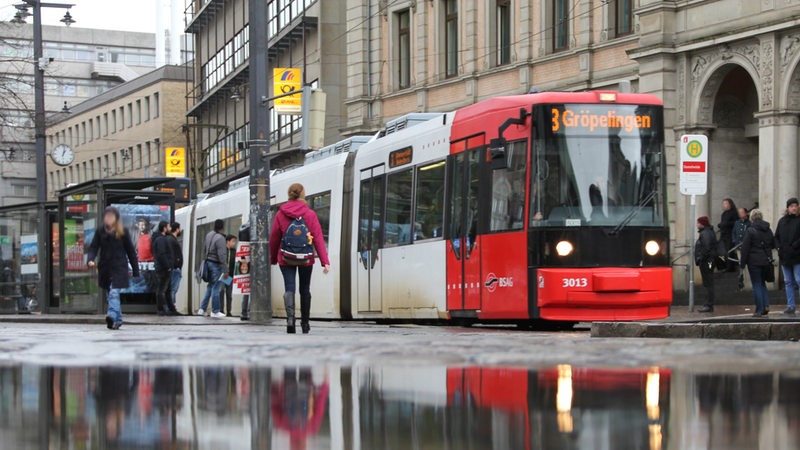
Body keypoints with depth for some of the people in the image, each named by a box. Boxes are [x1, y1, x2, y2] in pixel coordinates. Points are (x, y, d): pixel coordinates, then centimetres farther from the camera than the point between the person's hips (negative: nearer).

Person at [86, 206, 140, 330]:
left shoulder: (123, 232, -1)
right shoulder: (100, 232, 6)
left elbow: (130, 251, 3)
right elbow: (94, 247, 1)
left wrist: (136, 271, 3)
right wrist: (90, 259, -21)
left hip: (119, 267, -4)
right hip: (105, 268, 4)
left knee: (114, 293, -20)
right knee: (112, 295, 12)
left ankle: (112, 316, -32)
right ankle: (118, 319, 23)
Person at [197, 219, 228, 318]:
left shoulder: (209, 235, 6)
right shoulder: (220, 238, -19)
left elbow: (204, 248, 15)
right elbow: (221, 255, -22)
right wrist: (225, 270, -19)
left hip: (208, 262, 8)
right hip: (216, 264, -8)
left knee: (210, 286, 18)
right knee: (216, 288, -1)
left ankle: (202, 309, 17)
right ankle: (215, 311, 4)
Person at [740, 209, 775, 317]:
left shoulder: (750, 231, -12)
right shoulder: (768, 230, 6)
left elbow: (745, 248, -11)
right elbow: (773, 245, 16)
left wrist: (742, 263, -6)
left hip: (754, 262, -5)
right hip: (766, 261, 5)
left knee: (757, 285, 1)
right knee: (762, 283, 20)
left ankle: (759, 310, -1)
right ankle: (766, 305, 5)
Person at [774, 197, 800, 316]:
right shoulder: (782, 221, 11)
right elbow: (776, 237, 14)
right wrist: (779, 247, -2)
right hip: (784, 257, 5)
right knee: (788, 282, 10)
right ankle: (790, 306, 16)